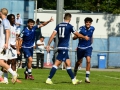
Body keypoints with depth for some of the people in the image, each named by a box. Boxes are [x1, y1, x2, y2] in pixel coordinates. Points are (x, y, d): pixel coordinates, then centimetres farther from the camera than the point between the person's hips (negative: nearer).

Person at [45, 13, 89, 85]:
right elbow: (77, 34, 5)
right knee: (57, 63, -10)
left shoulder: (59, 25, 8)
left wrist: (48, 45, 1)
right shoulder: (69, 26, -6)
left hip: (60, 47, 7)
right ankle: (49, 79, -15)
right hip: (64, 47, -7)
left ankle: (73, 79, 19)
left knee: (68, 63, 13)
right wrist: (85, 37, 23)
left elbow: (53, 35, 1)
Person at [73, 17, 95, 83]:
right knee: (79, 62, 14)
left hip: (88, 47, 1)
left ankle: (87, 77, -17)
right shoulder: (81, 29, -16)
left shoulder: (92, 28, -3)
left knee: (88, 60, -20)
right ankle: (75, 72, 45)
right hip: (80, 47, -1)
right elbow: (74, 38, -18)